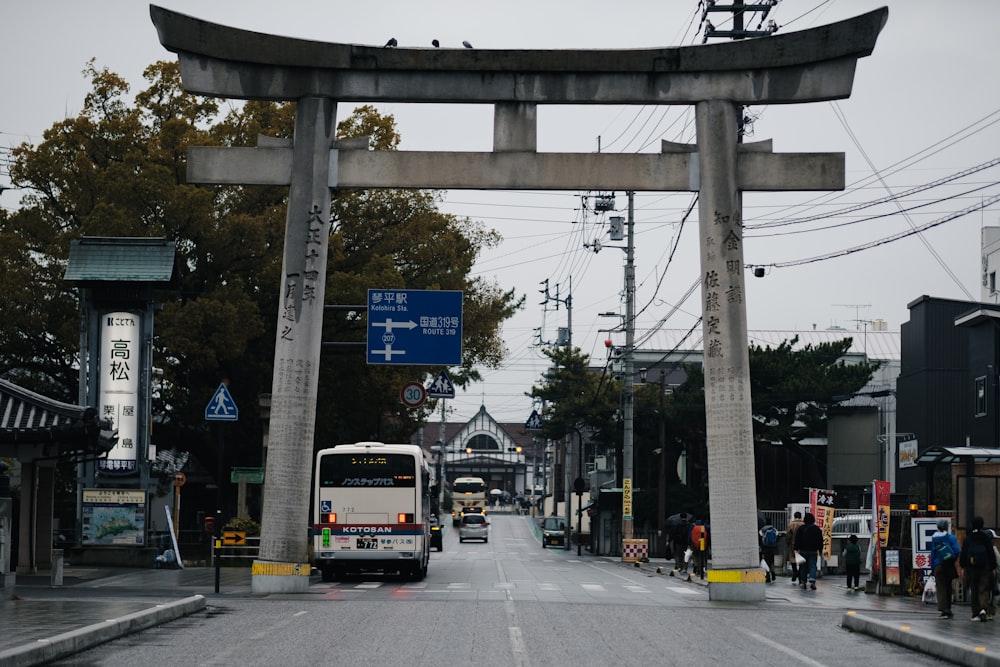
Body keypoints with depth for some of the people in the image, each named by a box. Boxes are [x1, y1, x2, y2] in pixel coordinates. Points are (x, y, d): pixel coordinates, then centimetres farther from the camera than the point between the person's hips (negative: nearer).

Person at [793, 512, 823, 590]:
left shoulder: (801, 528, -2)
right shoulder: (817, 529, 2)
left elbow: (797, 539, -5)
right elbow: (820, 540, 6)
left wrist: (796, 549, -4)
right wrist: (819, 550, 13)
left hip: (803, 550, 0)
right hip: (813, 551, 0)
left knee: (803, 566, 9)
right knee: (812, 566, -2)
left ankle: (802, 582, 12)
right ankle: (812, 581, -21)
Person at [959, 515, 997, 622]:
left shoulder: (967, 538, 2)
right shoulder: (987, 537, -2)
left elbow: (963, 553, 2)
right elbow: (991, 553, 0)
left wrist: (963, 567, 8)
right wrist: (993, 567, 4)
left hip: (971, 568, 1)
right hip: (985, 568, -1)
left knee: (974, 590, 9)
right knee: (984, 589, 0)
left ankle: (975, 614, 8)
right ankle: (983, 609, -24)